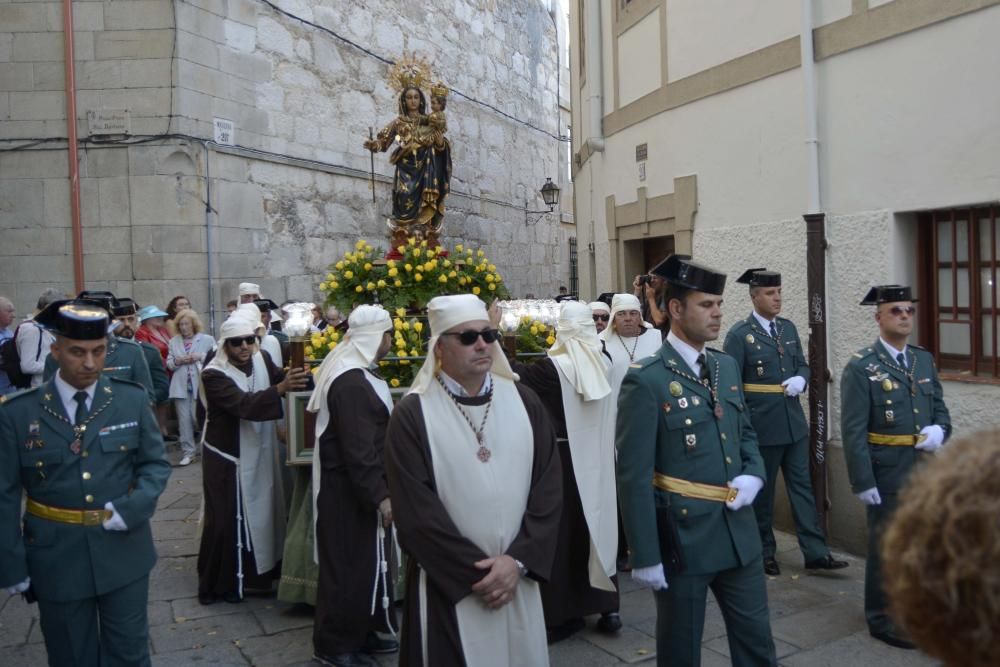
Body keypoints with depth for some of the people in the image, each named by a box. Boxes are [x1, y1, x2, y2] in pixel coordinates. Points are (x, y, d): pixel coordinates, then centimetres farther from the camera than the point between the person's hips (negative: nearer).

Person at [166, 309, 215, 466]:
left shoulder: (207, 339, 2)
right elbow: (168, 363, 11)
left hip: (200, 385, -3)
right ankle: (188, 451, 10)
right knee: (184, 419, 4)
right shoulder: (173, 342, 13)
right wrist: (178, 361, -9)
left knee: (199, 417, -2)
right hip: (181, 386, 3)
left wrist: (201, 357, -16)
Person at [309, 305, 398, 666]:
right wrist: (380, 495, -24)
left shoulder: (356, 371, 10)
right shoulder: (351, 381, -24)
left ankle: (361, 632, 32)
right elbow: (358, 447, -27)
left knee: (365, 560, 18)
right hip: (351, 489, -11)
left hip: (356, 485, 11)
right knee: (349, 563, 3)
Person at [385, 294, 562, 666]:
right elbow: (416, 512, -12)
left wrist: (518, 560, -10)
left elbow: (548, 489, -1)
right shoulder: (412, 415, -9)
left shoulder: (524, 402, 2)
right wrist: (476, 571, -12)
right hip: (448, 588, -3)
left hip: (518, 580, 3)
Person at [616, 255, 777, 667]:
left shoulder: (727, 366, 6)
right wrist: (645, 557, -16)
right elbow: (633, 476, -17)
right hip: (683, 536, -6)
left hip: (739, 532, 6)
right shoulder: (646, 380, -16)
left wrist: (753, 474, -2)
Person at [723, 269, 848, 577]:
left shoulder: (788, 328, 8)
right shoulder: (739, 334, -10)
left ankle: (815, 552, 15)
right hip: (761, 425, -5)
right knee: (761, 491, 8)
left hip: (794, 422, 6)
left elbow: (802, 364, 16)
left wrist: (800, 379, -8)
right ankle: (764, 553, 22)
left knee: (802, 486, 8)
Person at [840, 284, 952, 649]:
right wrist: (863, 482, -16)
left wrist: (939, 431, -9)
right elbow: (853, 431, -14)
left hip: (926, 472, 6)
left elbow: (940, 409, 15)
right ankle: (882, 620, 21)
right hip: (887, 475, -6)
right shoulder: (861, 367, -12)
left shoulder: (925, 360, 8)